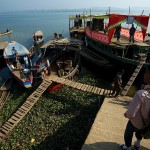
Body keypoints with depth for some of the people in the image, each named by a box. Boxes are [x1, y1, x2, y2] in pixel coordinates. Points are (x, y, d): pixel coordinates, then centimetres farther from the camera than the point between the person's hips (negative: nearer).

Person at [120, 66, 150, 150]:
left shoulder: (141, 94, -41)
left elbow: (131, 114, -36)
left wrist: (126, 114, -14)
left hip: (135, 122, -5)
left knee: (128, 134, 25)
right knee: (139, 132, 37)